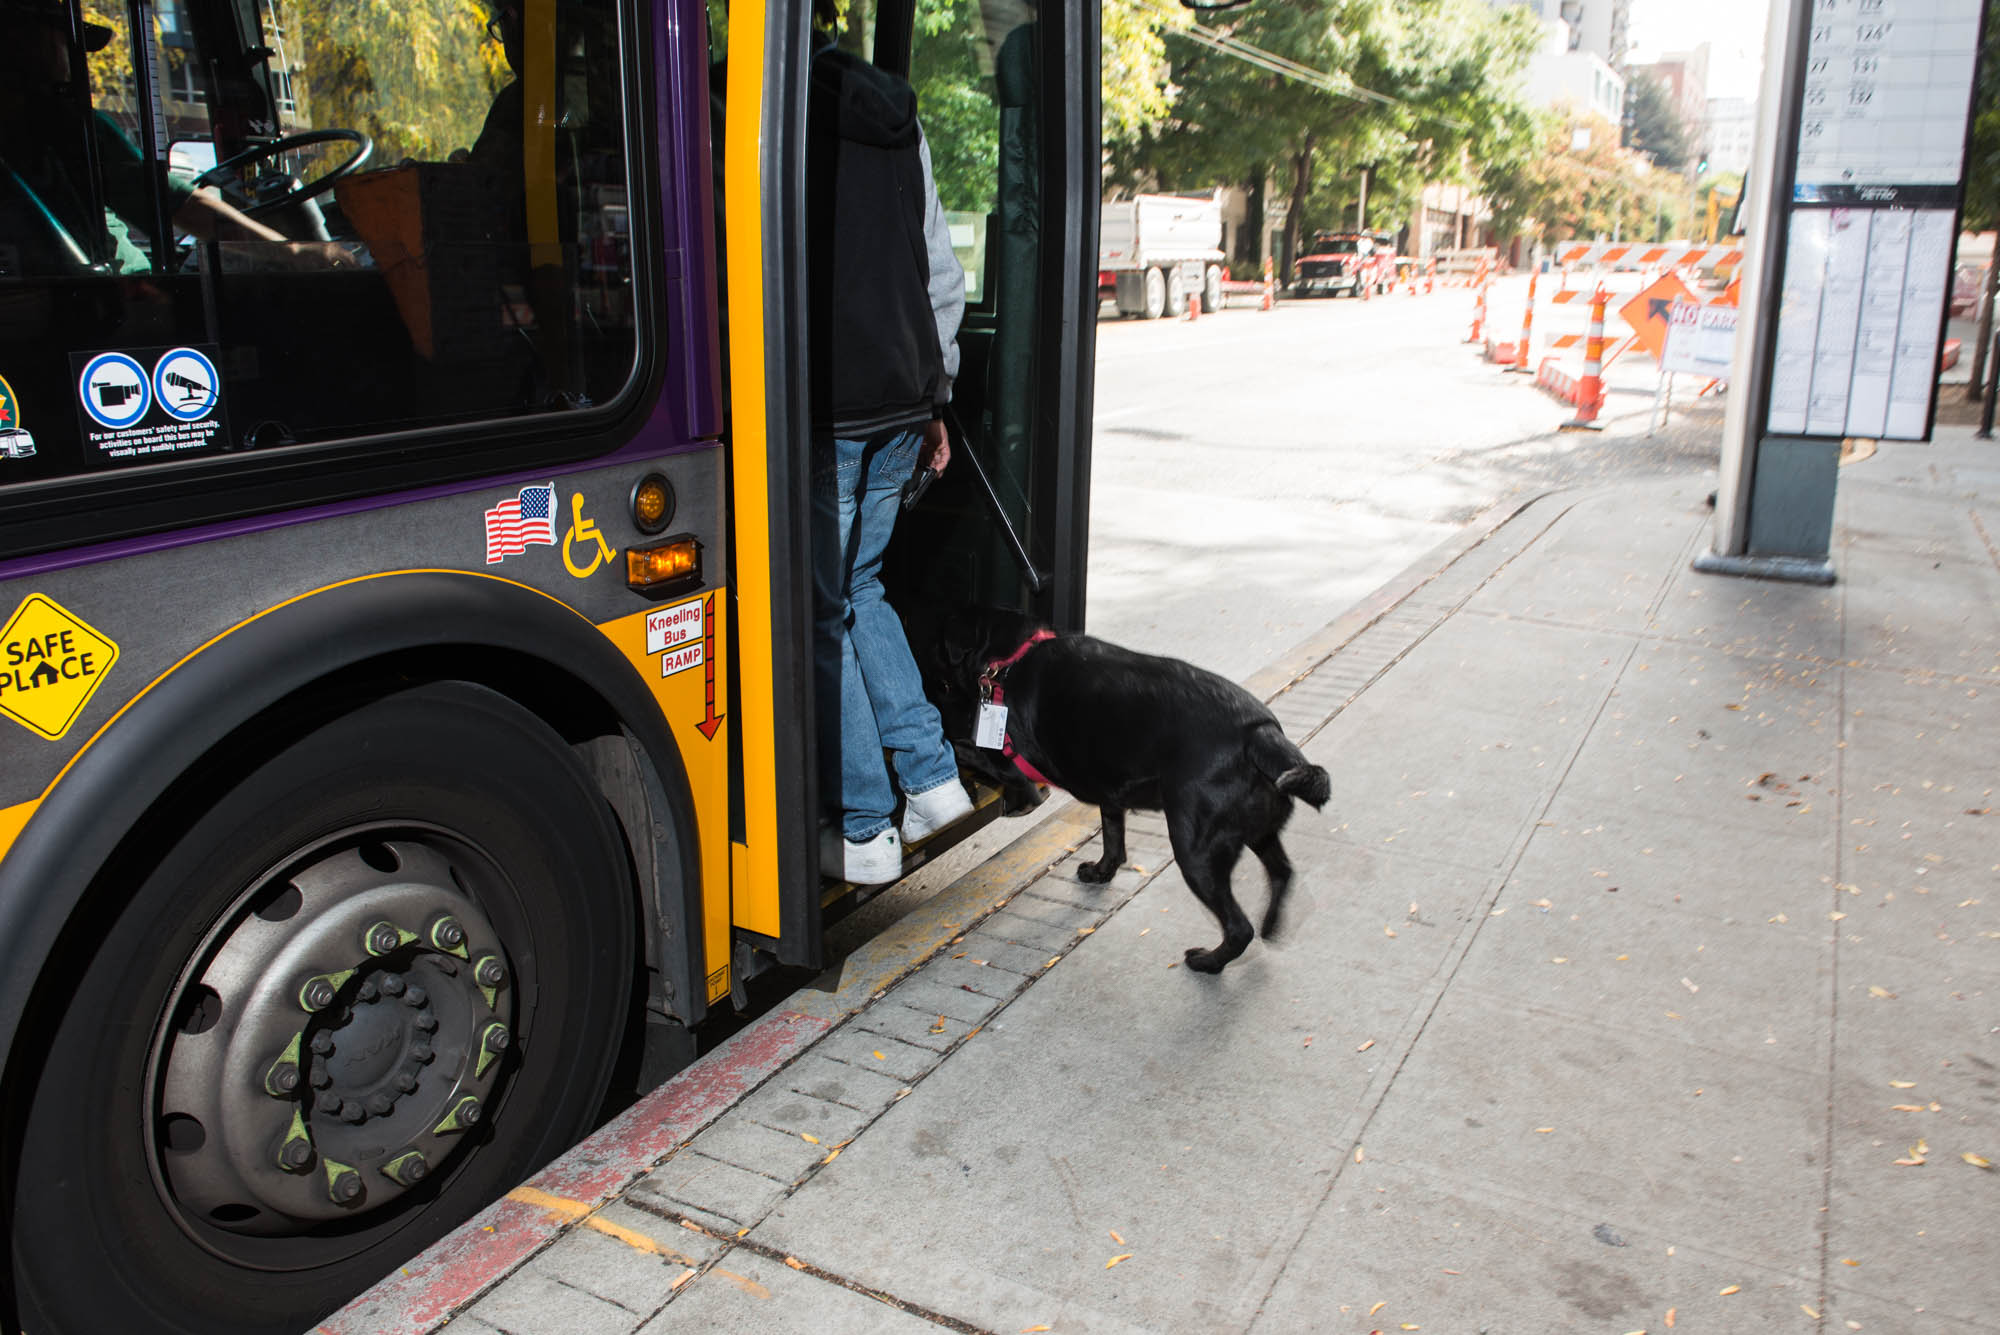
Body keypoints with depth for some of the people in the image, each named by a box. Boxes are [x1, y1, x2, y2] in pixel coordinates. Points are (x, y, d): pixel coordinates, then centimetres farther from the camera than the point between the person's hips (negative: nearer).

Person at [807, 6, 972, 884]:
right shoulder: (897, 120, 15)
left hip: (823, 407, -7)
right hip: (903, 399, 7)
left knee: (821, 612, 4)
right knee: (857, 587, 22)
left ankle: (863, 830, 10)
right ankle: (931, 777, 22)